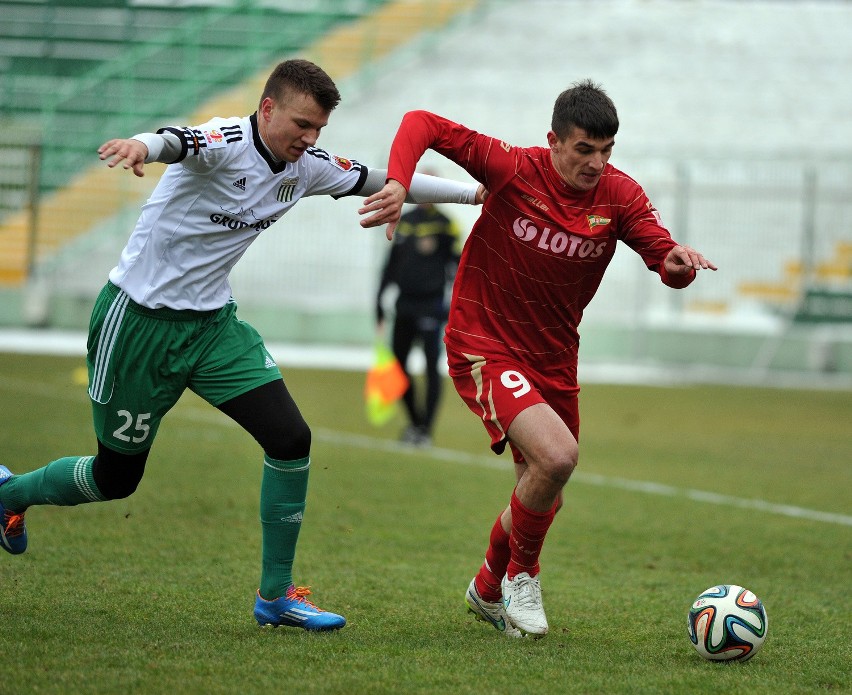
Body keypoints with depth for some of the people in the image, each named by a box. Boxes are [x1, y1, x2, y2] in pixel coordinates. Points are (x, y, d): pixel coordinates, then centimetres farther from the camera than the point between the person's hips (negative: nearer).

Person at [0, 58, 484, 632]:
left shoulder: (307, 168, -1)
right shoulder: (226, 144, -23)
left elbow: (383, 179, 13)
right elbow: (176, 142, -46)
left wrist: (475, 192, 15)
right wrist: (142, 146, -70)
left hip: (213, 324, 6)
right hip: (139, 320, -6)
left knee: (292, 439, -12)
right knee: (116, 477, 7)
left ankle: (277, 594, 1)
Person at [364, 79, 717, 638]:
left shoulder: (620, 197, -7)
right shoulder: (515, 170, -18)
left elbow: (665, 258, -10)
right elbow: (423, 124, -17)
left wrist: (678, 263, -34)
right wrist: (397, 183, -34)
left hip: (553, 359, 6)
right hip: (484, 348, -6)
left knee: (544, 503, 15)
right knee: (558, 455, -27)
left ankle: (488, 591, 44)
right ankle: (520, 573, -1)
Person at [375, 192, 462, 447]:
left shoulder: (445, 225, -2)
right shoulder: (404, 222, 12)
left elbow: (456, 263, -4)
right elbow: (391, 264, 17)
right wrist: (379, 303, 14)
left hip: (431, 306, -5)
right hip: (404, 306, 5)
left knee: (431, 367, -5)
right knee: (398, 363, 7)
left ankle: (426, 429, -1)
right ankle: (415, 420, 23)